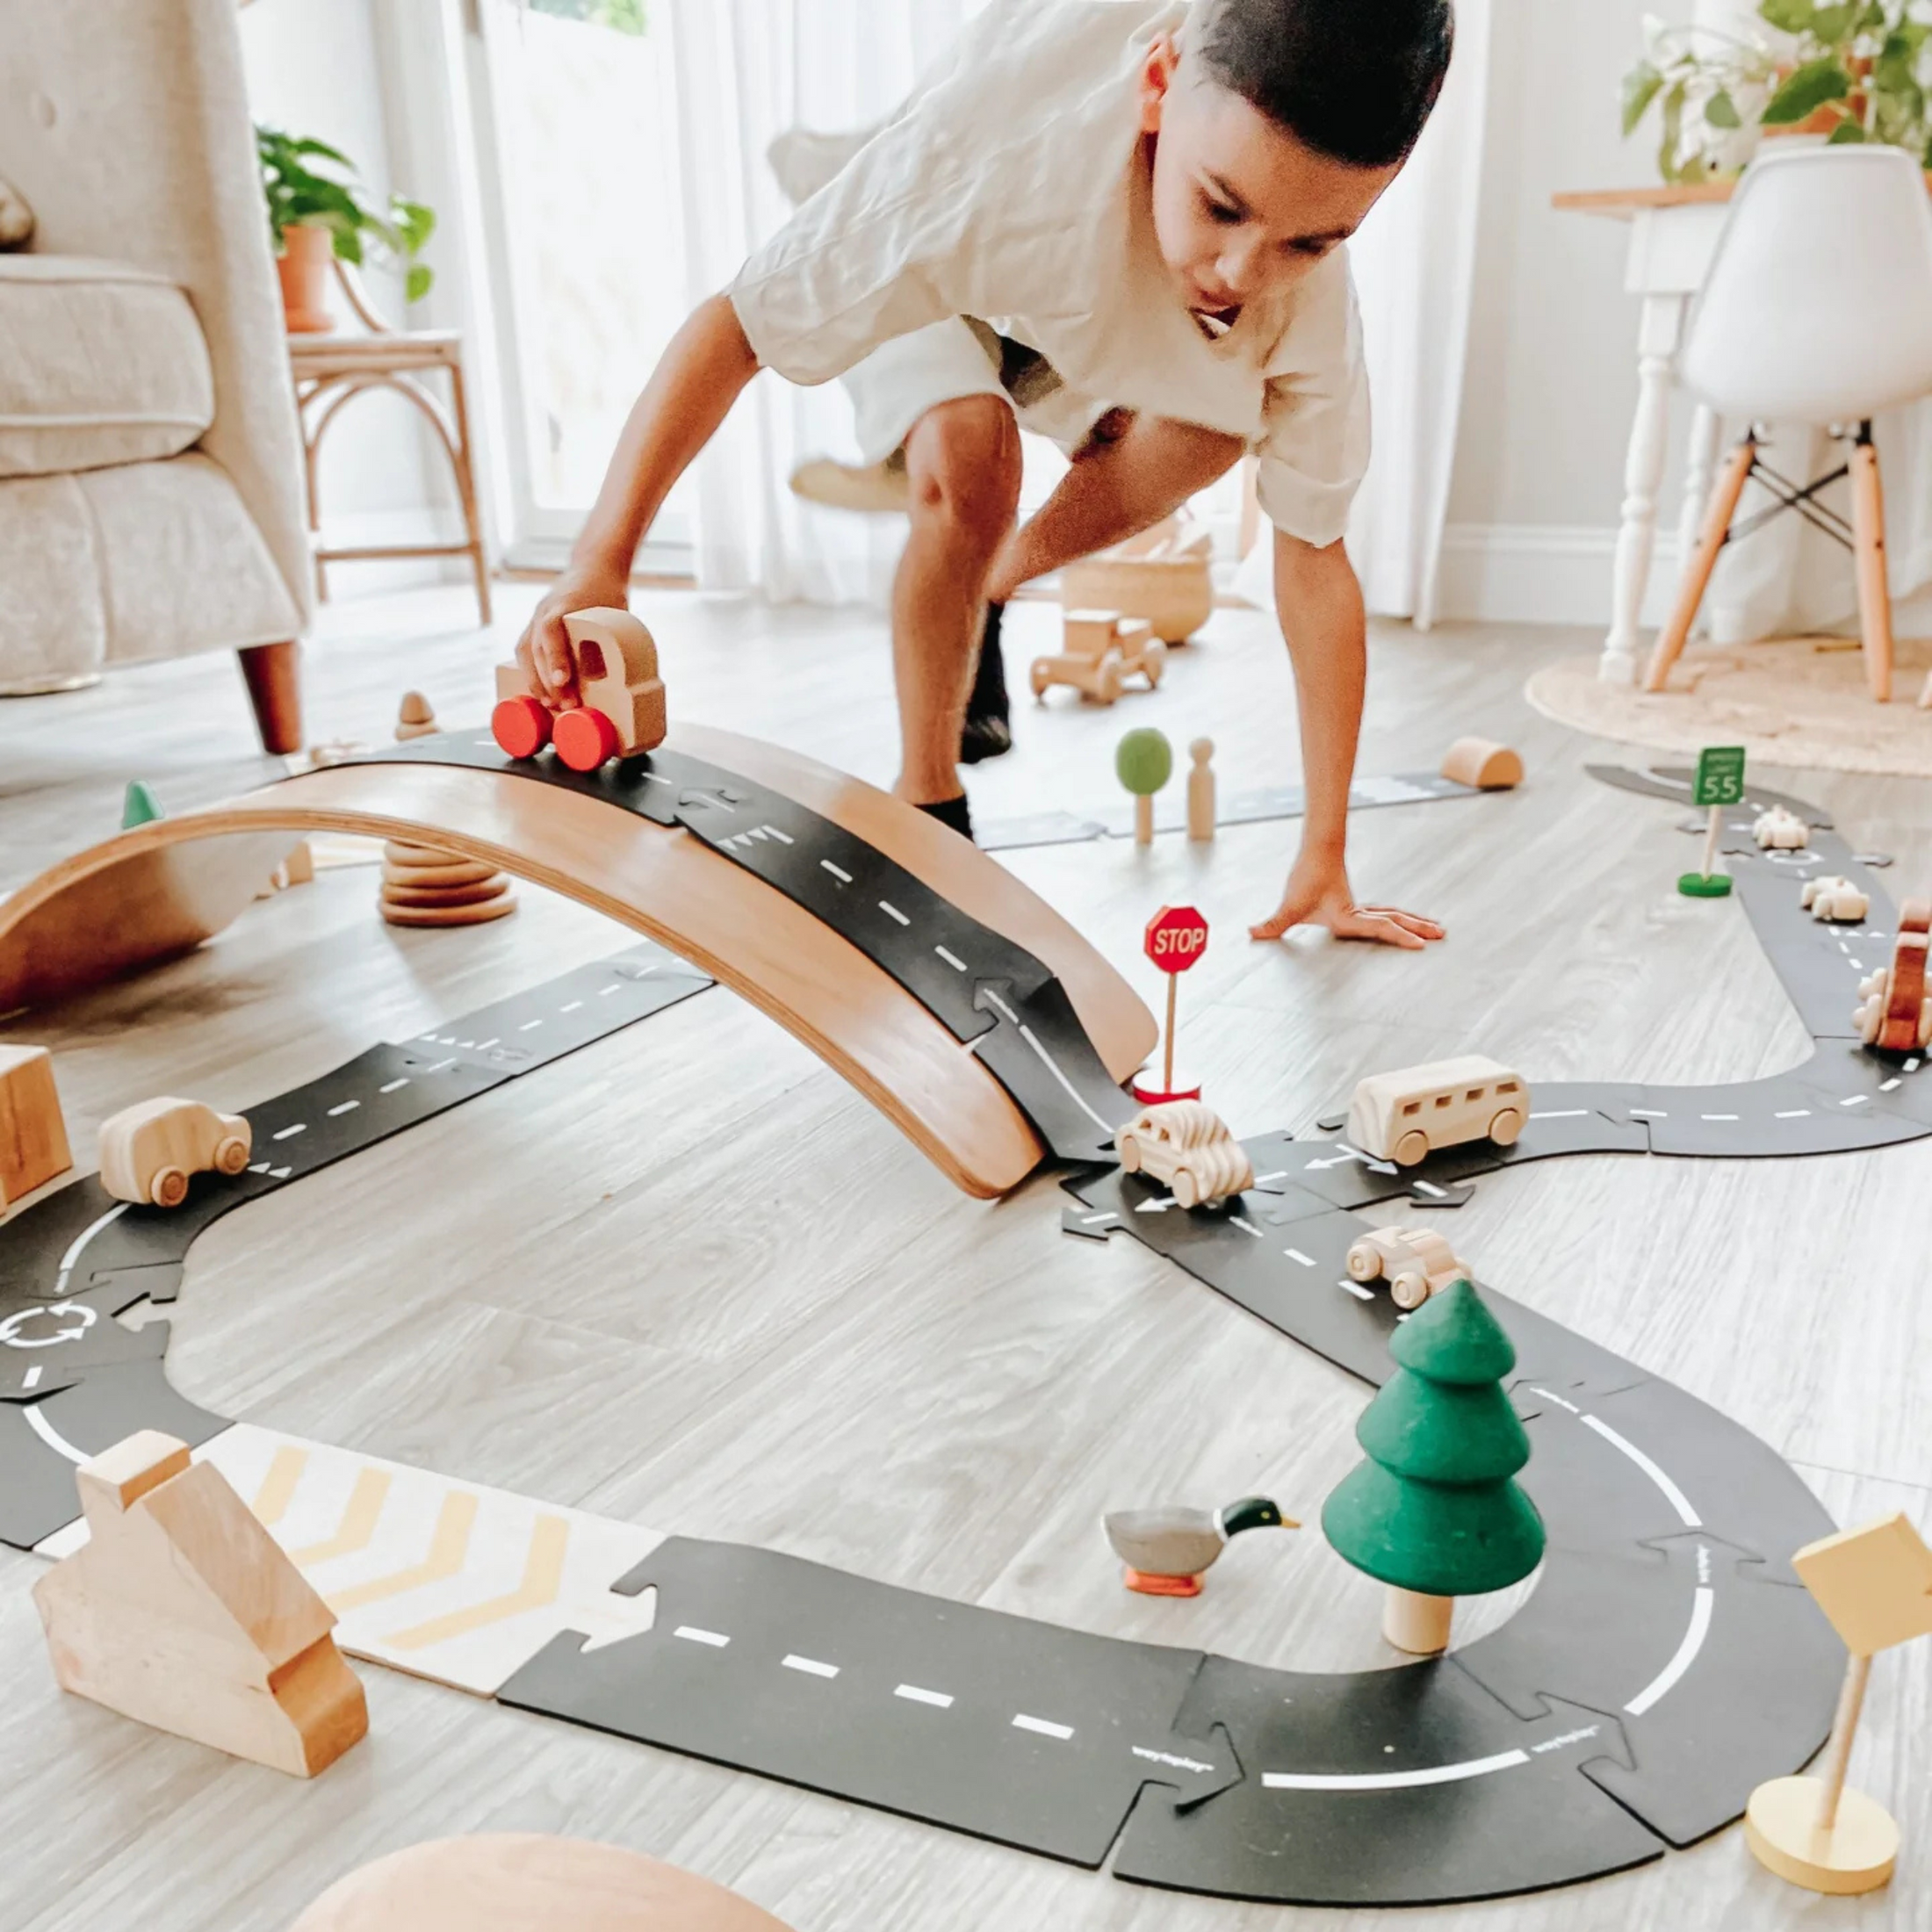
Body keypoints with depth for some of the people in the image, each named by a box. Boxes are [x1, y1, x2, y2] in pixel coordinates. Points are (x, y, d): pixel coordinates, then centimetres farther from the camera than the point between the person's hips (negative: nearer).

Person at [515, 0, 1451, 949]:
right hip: (925, 273, -4)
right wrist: (596, 568, -48)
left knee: (1207, 432, -23)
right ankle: (926, 800, -12)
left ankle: (992, 588, 6)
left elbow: (1316, 557, -26)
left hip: (1093, 300, 4)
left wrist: (1325, 856, -25)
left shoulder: (1313, 304, -32)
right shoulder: (1001, 133, -46)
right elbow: (735, 326, -39)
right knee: (969, 460, -33)